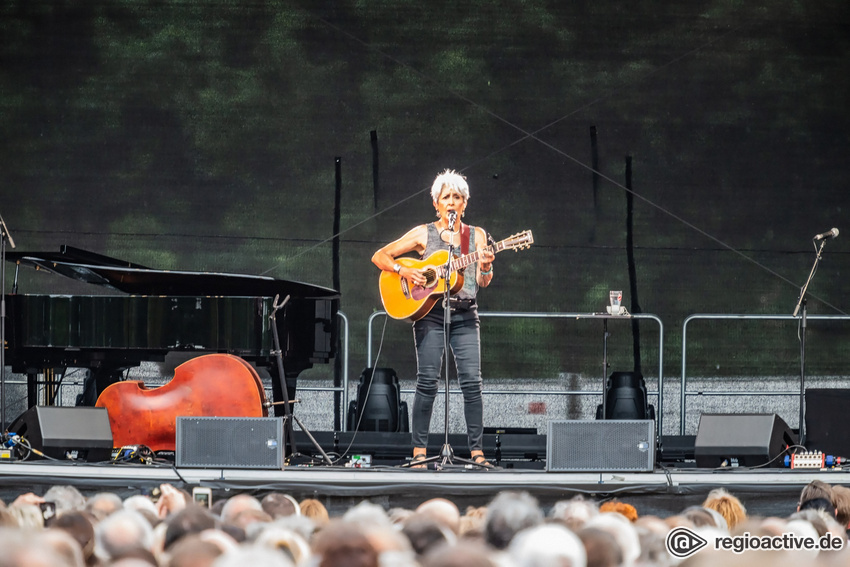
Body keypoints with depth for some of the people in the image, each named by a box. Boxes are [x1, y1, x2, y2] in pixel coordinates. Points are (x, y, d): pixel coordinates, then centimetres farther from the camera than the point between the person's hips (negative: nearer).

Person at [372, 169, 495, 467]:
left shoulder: (476, 235, 12)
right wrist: (404, 271, -11)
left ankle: (477, 452, -5)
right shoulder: (424, 233, 6)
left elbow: (483, 281, 4)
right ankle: (419, 451, -4)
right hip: (429, 311, -2)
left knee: (472, 381, -7)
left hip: (466, 316, 2)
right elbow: (379, 256, 6)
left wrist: (486, 267, -18)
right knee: (427, 381, -8)